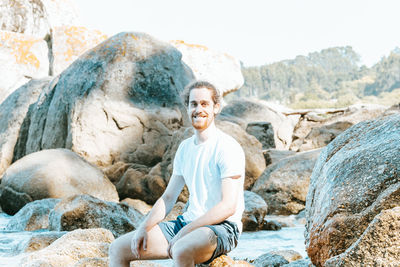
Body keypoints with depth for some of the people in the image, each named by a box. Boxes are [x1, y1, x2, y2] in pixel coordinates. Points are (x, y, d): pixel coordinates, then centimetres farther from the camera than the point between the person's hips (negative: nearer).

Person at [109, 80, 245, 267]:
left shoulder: (228, 148, -11)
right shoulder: (185, 147, 14)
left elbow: (228, 206, -18)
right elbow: (168, 197, 16)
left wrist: (186, 231, -20)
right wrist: (144, 227, 0)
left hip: (222, 227, -8)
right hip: (188, 222, 8)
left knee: (181, 251, -40)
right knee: (119, 248, -1)